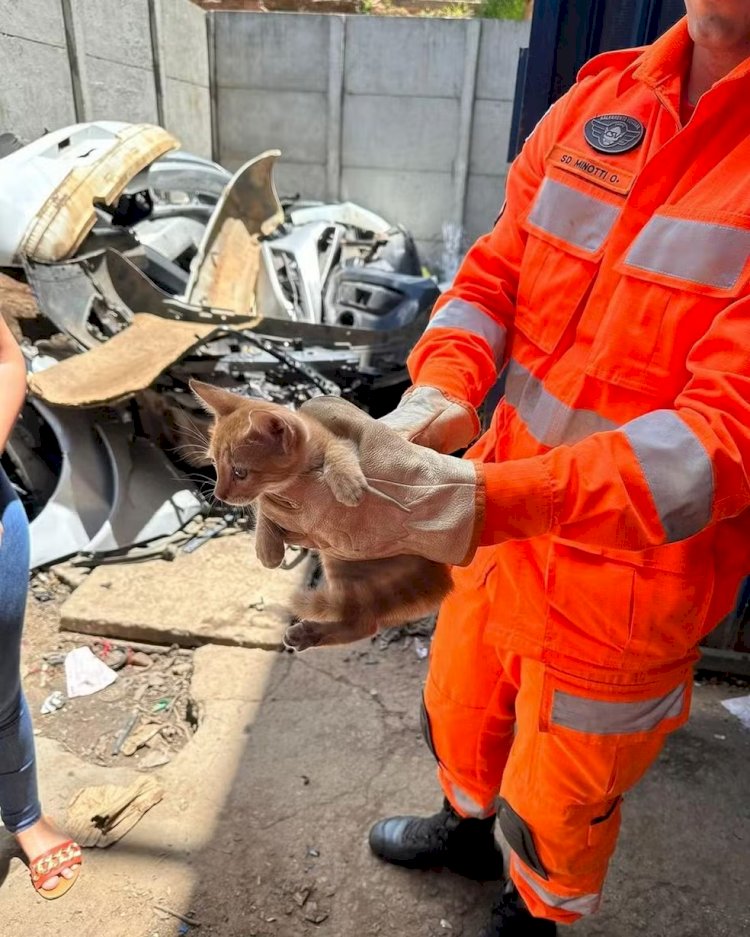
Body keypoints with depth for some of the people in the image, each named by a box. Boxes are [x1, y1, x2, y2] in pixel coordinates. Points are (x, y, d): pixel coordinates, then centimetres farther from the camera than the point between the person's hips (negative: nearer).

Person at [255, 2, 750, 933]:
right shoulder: (600, 97, -3)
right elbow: (493, 273, -3)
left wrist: (455, 502, -42)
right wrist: (428, 411, -24)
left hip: (624, 587, -4)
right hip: (500, 530, 5)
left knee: (555, 808, 21)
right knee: (459, 714, 29)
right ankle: (465, 830, 65)